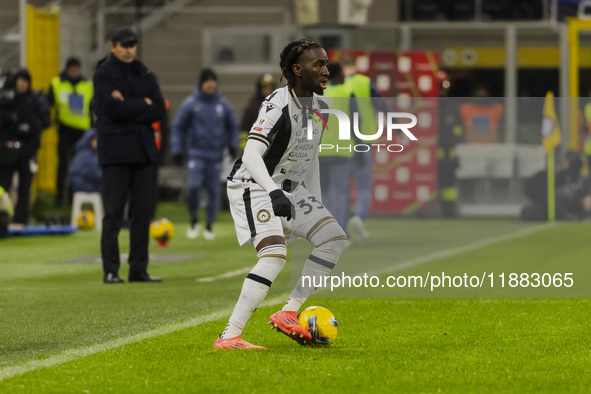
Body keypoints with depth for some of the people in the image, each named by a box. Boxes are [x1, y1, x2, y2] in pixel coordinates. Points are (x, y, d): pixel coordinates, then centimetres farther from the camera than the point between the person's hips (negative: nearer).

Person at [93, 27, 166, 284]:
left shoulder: (145, 76, 14)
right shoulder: (103, 75, -2)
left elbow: (159, 111, 2)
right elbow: (113, 109, -16)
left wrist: (128, 108, -10)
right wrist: (143, 104, -6)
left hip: (144, 151, 5)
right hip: (116, 152, -5)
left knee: (143, 212, 5)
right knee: (113, 214, -5)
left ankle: (139, 269, 11)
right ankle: (110, 270, -1)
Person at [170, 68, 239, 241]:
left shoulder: (224, 105, 5)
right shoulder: (190, 103, -2)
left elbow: (233, 127, 18)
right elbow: (178, 127, 4)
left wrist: (232, 145, 4)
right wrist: (177, 151, -1)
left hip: (215, 155, 2)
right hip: (196, 153, -2)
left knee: (214, 190, 3)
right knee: (193, 186, -18)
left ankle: (209, 226, 16)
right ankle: (193, 220, 4)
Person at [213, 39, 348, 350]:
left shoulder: (319, 106, 3)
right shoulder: (278, 104, -23)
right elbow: (251, 154, -34)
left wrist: (317, 206, 17)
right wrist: (274, 192, -48)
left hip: (290, 187, 9)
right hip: (253, 185, -9)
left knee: (334, 238, -3)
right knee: (275, 254, -26)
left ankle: (288, 313, 1)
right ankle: (229, 336, -25)